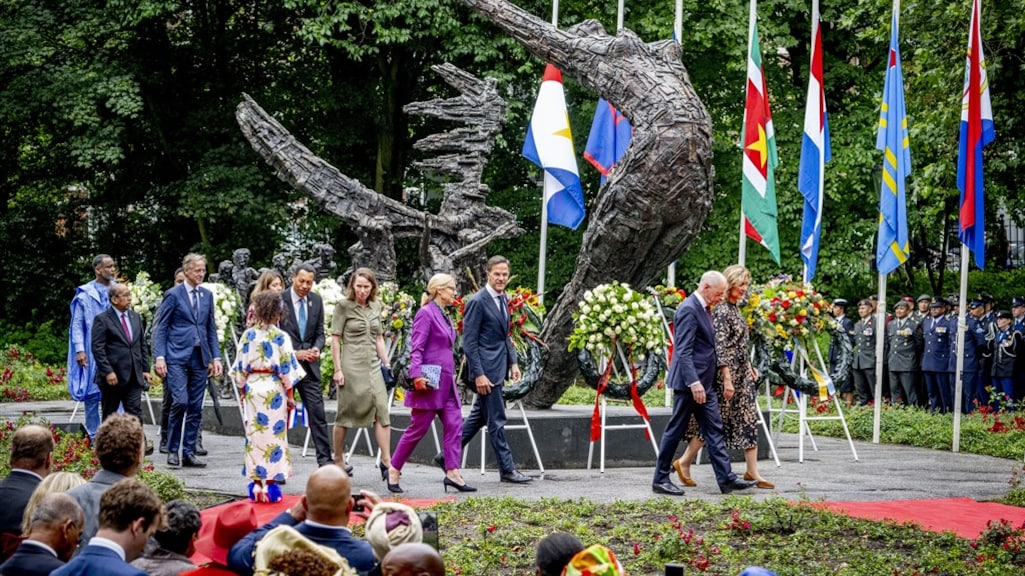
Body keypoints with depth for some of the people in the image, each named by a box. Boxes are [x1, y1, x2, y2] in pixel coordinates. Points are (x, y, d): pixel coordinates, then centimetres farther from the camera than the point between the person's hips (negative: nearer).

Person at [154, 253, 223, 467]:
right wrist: (160, 357, -12)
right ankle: (172, 450, -1)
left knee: (196, 407, 4)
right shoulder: (173, 295, -2)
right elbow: (161, 328, -2)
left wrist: (216, 357, 8)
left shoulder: (207, 295, 13)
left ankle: (189, 453, 10)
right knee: (180, 401, -15)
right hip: (177, 357, -5)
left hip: (199, 358, 5)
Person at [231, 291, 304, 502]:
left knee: (254, 434, 8)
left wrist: (242, 389, 16)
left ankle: (256, 484, 9)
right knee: (274, 435, 2)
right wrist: (289, 394, 1)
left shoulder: (248, 335, 0)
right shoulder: (281, 337, -8)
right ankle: (271, 483, 1)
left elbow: (240, 366, 4)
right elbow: (287, 368, -7)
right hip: (274, 389, -3)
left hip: (252, 387, 3)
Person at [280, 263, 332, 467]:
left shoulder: (316, 301, 8)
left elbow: (320, 333, 12)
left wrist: (316, 349, -9)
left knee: (317, 412, -2)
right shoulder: (279, 300, -6)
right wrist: (293, 353, -16)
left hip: (309, 366, 3)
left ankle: (325, 458, 0)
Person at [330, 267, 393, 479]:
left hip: (373, 365, 5)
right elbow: (335, 338, -4)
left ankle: (386, 461, -7)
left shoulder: (375, 306, 12)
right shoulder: (344, 306, -3)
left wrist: (386, 364, 12)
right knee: (346, 414, 3)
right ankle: (338, 459, 16)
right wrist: (338, 369, -9)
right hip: (351, 365, -4)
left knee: (382, 411, -6)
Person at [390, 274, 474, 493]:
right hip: (430, 383, -9)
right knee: (418, 428, -1)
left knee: (454, 426, -1)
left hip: (446, 383, 9)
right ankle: (394, 471, 11)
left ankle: (452, 473, -2)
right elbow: (416, 348, -17)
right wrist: (417, 375, -27)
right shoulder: (426, 313, -10)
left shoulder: (444, 316, 16)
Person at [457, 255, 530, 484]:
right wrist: (478, 374, -19)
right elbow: (469, 342, -15)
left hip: (498, 368, 9)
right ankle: (507, 469, 4)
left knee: (479, 416, 15)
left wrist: (513, 362, 11)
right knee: (496, 421, -2)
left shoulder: (503, 299, 12)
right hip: (486, 369, -9)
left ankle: (447, 456, 24)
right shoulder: (477, 302, -14)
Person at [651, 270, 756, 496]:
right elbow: (684, 351, -22)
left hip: (705, 383, 10)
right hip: (690, 383, -10)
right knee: (675, 430, -1)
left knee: (714, 430, 7)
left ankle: (726, 478, 6)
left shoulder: (703, 309, 14)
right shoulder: (688, 310, -16)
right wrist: (694, 382, -27)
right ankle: (660, 479, 6)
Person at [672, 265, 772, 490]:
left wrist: (749, 367, 17)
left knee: (749, 421, 6)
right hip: (728, 372, -9)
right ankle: (684, 462, 10)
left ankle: (753, 472, 7)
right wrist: (727, 379, -24)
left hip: (742, 374, 9)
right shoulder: (722, 311, -15)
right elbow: (720, 346, -20)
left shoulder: (735, 309, 13)